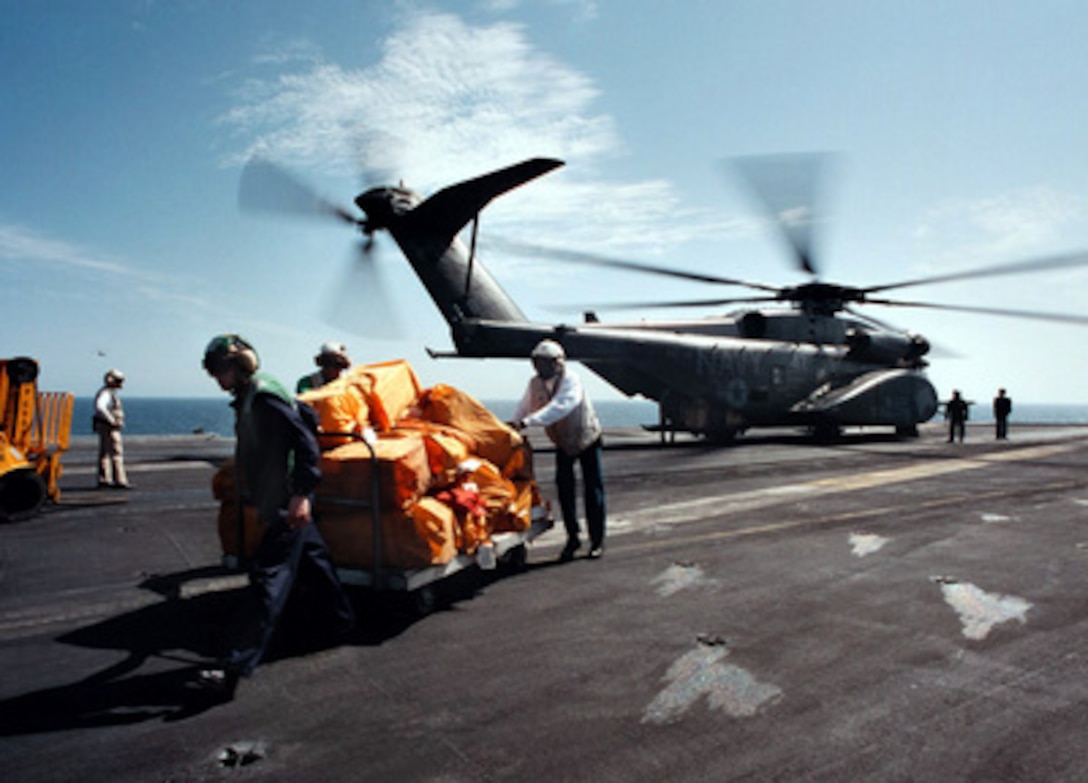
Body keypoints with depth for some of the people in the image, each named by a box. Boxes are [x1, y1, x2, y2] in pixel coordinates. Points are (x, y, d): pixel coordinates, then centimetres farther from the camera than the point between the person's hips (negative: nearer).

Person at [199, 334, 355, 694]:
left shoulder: (264, 395, -17)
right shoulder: (248, 398, 14)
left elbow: (306, 442, -22)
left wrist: (301, 493, -26)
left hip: (286, 506, -10)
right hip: (277, 504, 10)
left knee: (268, 577, -10)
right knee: (310, 562, 21)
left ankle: (237, 665, -10)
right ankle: (339, 624, 37)